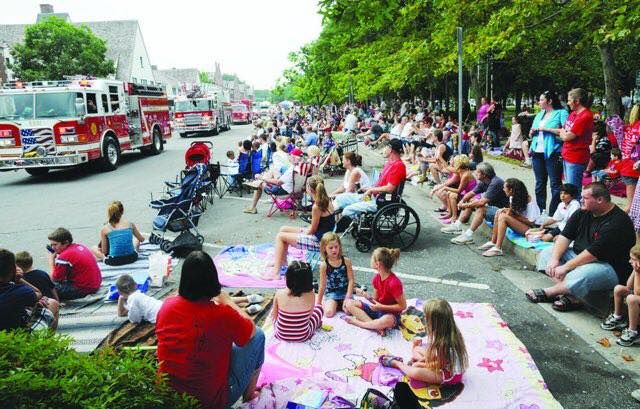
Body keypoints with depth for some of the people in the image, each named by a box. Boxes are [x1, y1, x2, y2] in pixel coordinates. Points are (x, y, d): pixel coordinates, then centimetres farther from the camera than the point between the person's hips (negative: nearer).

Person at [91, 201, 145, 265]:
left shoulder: (105, 229, -5)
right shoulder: (129, 224, -2)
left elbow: (104, 251, -1)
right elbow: (142, 239, 12)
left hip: (114, 261, 1)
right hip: (131, 258, -1)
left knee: (93, 249, 26)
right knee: (136, 240, 31)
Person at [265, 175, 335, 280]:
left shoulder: (316, 207, -24)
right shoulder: (327, 200, 3)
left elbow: (312, 230, -15)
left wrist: (303, 232, 2)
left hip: (318, 241, -10)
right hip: (322, 236, 10)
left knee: (280, 236, -3)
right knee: (283, 229, 16)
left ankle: (276, 272, 0)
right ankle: (282, 263, 26)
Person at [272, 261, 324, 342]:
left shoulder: (279, 294, -22)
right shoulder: (310, 295, -22)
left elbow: (274, 316, -6)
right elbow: (310, 315, -5)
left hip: (281, 335, 1)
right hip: (303, 337, -1)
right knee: (319, 307, 24)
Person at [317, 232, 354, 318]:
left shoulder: (346, 261, -6)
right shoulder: (324, 265, -7)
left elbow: (351, 280, -5)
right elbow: (322, 285, 0)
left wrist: (348, 297, -13)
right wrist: (318, 303, 3)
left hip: (345, 292, 1)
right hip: (331, 293, 0)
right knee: (329, 313, -23)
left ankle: (340, 305, 10)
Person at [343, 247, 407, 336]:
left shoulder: (394, 282, -24)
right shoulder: (376, 278, -1)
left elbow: (402, 306, -18)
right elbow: (376, 299, 7)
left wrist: (381, 307, -22)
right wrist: (366, 295, -13)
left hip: (391, 314, -7)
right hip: (378, 309, 8)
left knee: (388, 320, -44)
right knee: (349, 303, -7)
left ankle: (356, 322, -21)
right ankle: (377, 326, -20)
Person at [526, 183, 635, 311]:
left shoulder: (617, 222, -22)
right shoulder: (583, 213, 3)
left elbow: (593, 253, -26)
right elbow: (565, 236, 1)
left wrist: (565, 267, -23)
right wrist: (555, 259, -14)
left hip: (609, 266, -9)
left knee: (581, 275, -39)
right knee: (546, 254, -2)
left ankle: (548, 292, -11)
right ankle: (570, 295, -17)